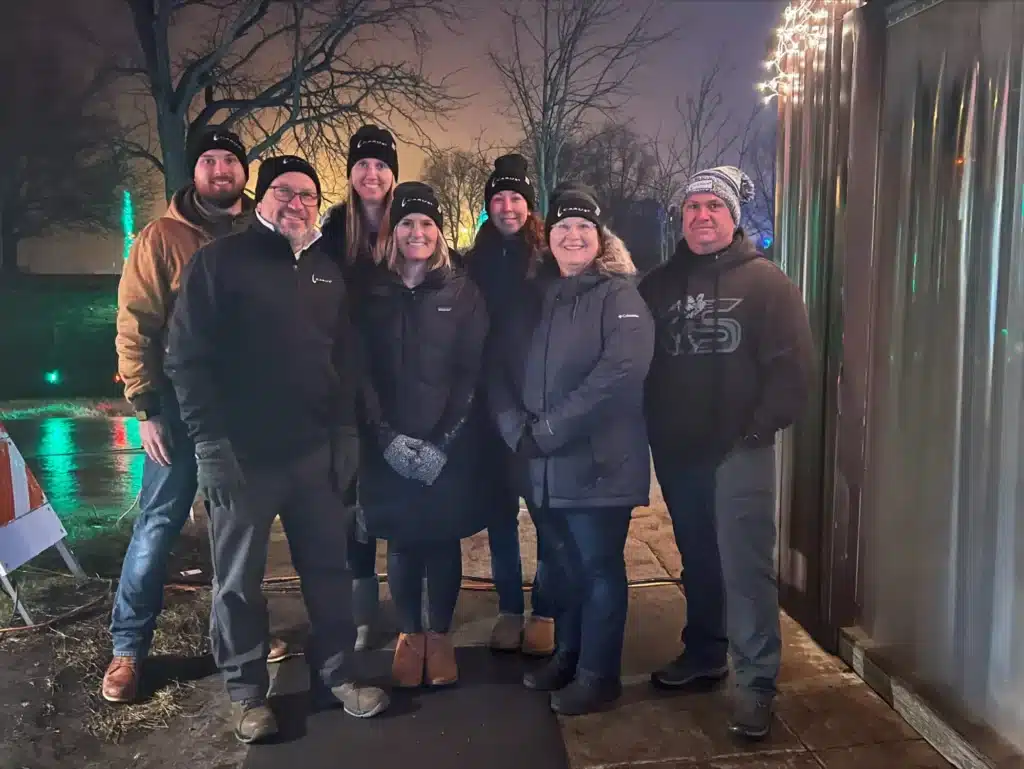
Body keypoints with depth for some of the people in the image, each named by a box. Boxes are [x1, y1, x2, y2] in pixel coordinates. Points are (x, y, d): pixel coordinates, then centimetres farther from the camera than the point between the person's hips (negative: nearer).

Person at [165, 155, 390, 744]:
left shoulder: (328, 270, 13)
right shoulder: (220, 261, -2)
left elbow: (347, 358, 15)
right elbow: (187, 357, -8)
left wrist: (346, 431, 5)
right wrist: (213, 440, -14)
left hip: (317, 451, 4)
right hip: (241, 452, -4)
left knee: (330, 568, 11)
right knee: (239, 579, 8)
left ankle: (336, 675, 26)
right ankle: (247, 692, 24)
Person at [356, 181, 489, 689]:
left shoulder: (462, 293, 0)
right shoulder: (373, 295, 4)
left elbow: (472, 373, -4)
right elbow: (362, 373, 1)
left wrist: (443, 441, -13)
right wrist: (387, 436, -11)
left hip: (450, 446, -1)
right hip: (389, 446, 1)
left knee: (443, 541, 8)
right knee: (402, 543, 9)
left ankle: (440, 636, 26)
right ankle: (409, 634, 26)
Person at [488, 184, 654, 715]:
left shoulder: (619, 296, -5)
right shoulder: (534, 299, 14)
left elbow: (619, 371, -20)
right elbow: (502, 370, 8)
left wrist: (550, 429, -21)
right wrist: (517, 430, -10)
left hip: (597, 460, -6)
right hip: (540, 464, 6)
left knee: (598, 567, 4)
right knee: (559, 565, 17)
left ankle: (597, 675, 18)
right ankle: (566, 654, 35)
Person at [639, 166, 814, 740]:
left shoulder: (766, 282, 0)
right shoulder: (660, 285, 11)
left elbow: (793, 366, -8)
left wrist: (760, 428, -14)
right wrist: (655, 429, 1)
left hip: (740, 450, -4)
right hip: (676, 450, 4)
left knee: (746, 567, -5)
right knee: (698, 561, 17)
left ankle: (756, 683, 4)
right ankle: (704, 655, 32)